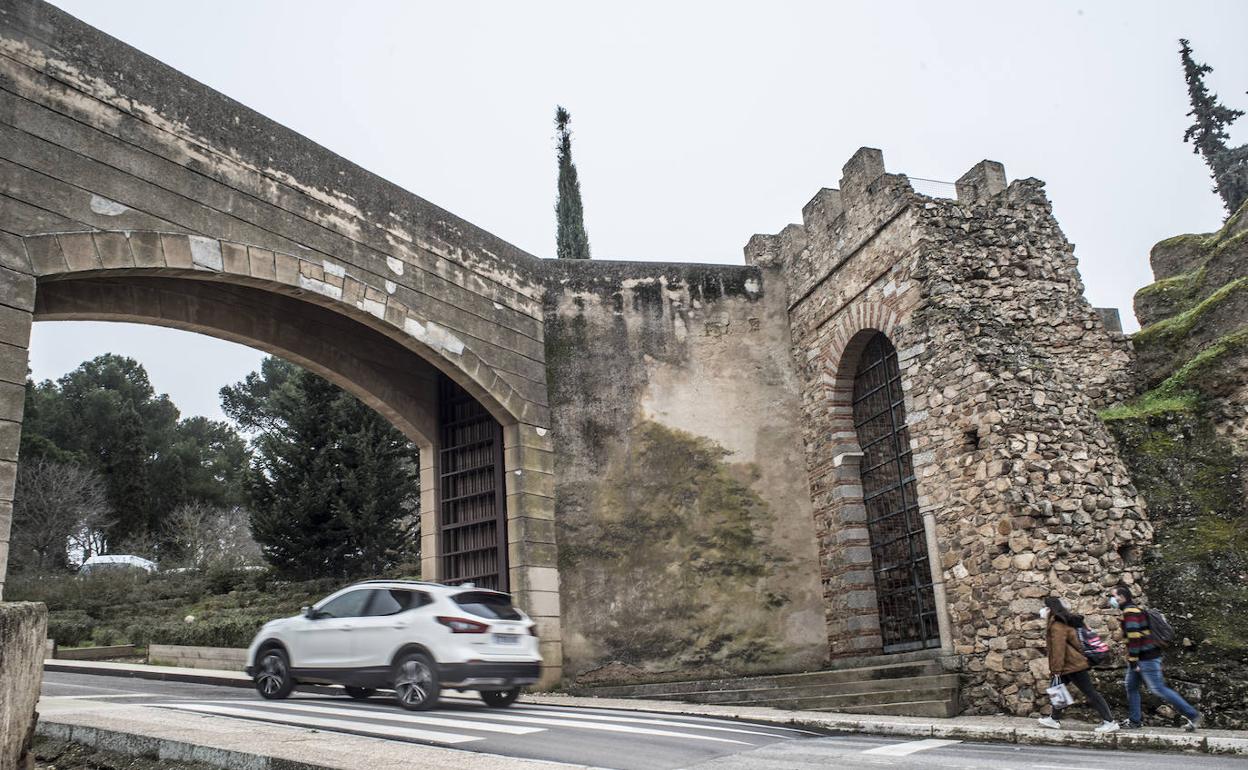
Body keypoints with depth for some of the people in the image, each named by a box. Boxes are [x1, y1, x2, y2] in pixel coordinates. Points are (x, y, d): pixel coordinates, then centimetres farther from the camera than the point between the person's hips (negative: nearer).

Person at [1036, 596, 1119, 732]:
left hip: (1072, 665, -11)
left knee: (1089, 692, -6)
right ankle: (1055, 719, 21)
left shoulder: (1057, 626, -16)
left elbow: (1058, 648, -21)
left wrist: (1056, 669, -18)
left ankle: (1109, 721, -3)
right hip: (1073, 663, 11)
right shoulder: (1065, 622, 14)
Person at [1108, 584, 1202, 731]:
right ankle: (1134, 720, 19)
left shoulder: (1130, 612, -16)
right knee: (1131, 686, 12)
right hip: (1141, 658, 10)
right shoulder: (1134, 609, 17)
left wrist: (1133, 661, -20)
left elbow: (1134, 638, -23)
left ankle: (1192, 715, -1)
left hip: (1147, 658, -10)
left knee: (1158, 689, -8)